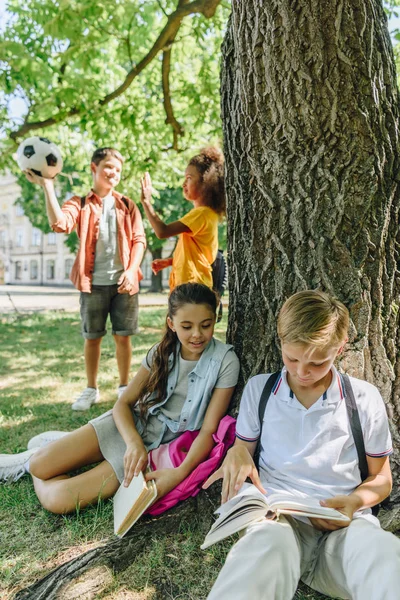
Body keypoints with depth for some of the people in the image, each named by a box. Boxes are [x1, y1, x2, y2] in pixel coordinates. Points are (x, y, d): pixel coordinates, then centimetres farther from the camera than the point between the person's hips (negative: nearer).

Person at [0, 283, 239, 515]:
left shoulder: (225, 361, -16)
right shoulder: (162, 352, -4)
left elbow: (209, 430, -15)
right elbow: (123, 403, -4)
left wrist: (180, 472, -31)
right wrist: (133, 443, -24)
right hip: (132, 424, 3)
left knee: (58, 499, -15)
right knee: (40, 465, -16)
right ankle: (34, 458, 20)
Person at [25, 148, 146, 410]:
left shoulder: (127, 205, 9)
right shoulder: (81, 204, 3)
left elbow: (139, 239, 3)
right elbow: (59, 223, -18)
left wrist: (132, 270, -11)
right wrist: (47, 185, -20)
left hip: (123, 282, 1)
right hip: (93, 283, 0)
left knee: (123, 336, 6)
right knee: (92, 337, 9)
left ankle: (124, 387, 21)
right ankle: (91, 389, 24)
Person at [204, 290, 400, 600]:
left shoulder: (365, 398, 6)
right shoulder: (258, 388, 10)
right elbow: (244, 448, 19)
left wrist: (356, 501, -8)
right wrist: (237, 453, -7)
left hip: (344, 521, 0)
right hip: (277, 514, 1)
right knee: (269, 547, -39)